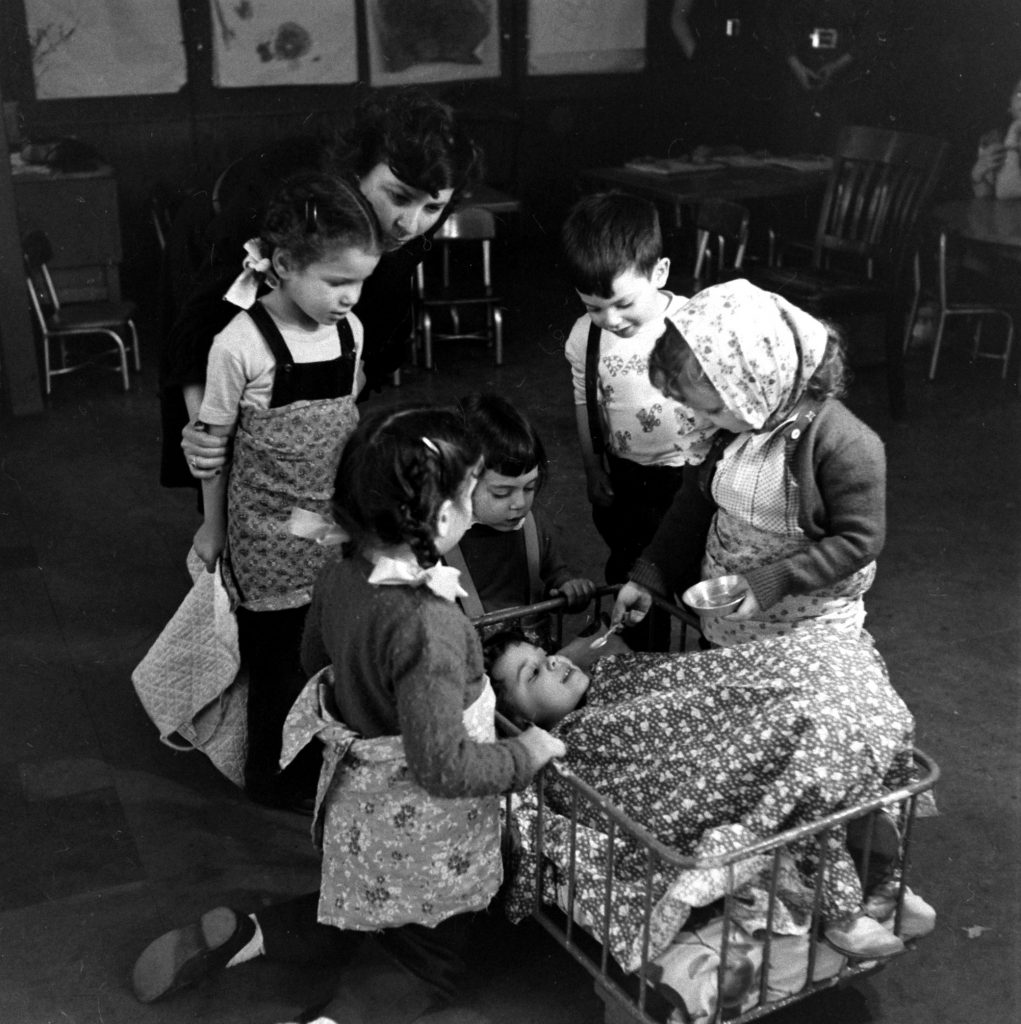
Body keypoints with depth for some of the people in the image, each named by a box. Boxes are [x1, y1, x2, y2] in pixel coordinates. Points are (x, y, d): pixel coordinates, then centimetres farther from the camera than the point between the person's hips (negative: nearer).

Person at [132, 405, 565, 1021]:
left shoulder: (340, 575, -11)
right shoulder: (429, 626, -35)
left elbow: (316, 660, 8)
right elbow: (443, 765, -30)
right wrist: (526, 754, -14)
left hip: (353, 802, 7)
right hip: (423, 834, -7)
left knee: (344, 925, 33)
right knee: (434, 969, 19)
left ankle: (235, 935, 14)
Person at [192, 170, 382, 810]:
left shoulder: (350, 330, -3)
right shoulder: (241, 347, -19)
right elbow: (214, 443, -7)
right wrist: (213, 528, 2)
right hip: (269, 540, -4)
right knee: (278, 661, 11)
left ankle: (325, 765, 33)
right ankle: (274, 776, 32)